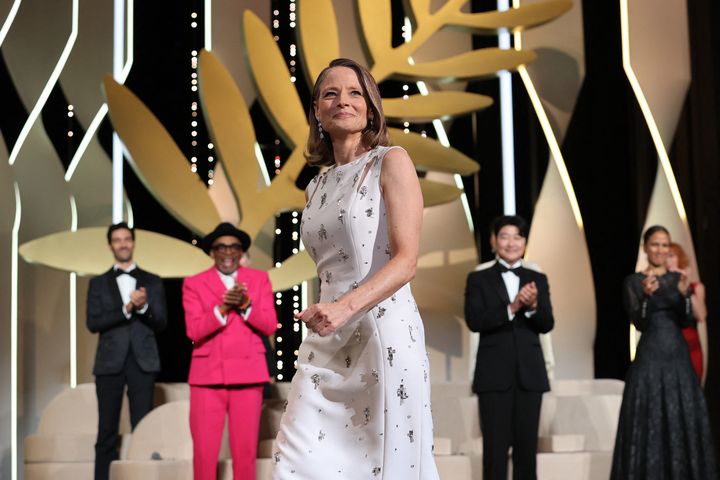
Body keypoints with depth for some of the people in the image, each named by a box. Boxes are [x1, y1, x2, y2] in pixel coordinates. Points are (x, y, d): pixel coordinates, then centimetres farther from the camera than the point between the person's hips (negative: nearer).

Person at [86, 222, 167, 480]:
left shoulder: (152, 282, 11)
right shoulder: (99, 283, 10)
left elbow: (161, 322, 5)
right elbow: (93, 323, -1)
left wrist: (144, 307, -15)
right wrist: (126, 309, -14)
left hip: (143, 361, 0)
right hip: (110, 362, 0)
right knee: (107, 431, -1)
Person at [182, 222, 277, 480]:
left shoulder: (259, 279, 10)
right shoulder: (194, 284, 6)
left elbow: (270, 326, 1)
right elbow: (194, 330, -5)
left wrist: (245, 305, -16)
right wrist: (222, 308, -18)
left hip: (247, 374, 1)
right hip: (207, 375, -1)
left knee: (246, 449, 1)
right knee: (204, 450, -5)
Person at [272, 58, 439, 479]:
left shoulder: (392, 162, -2)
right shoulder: (317, 186, 17)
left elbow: (406, 259, -11)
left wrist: (346, 307, -23)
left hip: (383, 331, -6)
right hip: (326, 341, 6)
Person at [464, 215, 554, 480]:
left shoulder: (538, 279, 11)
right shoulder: (479, 279, 4)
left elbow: (547, 324, 2)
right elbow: (474, 320, -9)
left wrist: (533, 306, -19)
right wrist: (511, 308, -21)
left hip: (529, 372, 3)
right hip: (494, 373, -2)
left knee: (527, 444, 5)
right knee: (495, 446, -1)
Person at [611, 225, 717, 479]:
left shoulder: (679, 279, 10)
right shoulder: (633, 281, 0)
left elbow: (687, 320, 1)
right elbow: (639, 322, -8)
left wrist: (684, 295, -17)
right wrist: (647, 296, -25)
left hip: (678, 355, 4)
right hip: (650, 356, -4)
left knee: (683, 418, 4)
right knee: (649, 420, -4)